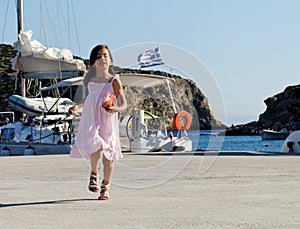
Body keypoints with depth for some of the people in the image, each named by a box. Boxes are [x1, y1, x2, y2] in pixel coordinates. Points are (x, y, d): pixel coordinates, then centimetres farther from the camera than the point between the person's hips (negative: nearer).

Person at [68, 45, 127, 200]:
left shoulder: (114, 80, -2)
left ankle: (105, 187, 22)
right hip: (90, 120, 2)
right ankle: (94, 173, 7)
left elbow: (124, 103, -3)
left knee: (108, 155, 3)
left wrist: (116, 109, -23)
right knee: (97, 147, -22)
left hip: (107, 122, -1)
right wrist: (77, 106, 15)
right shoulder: (91, 80, 9)